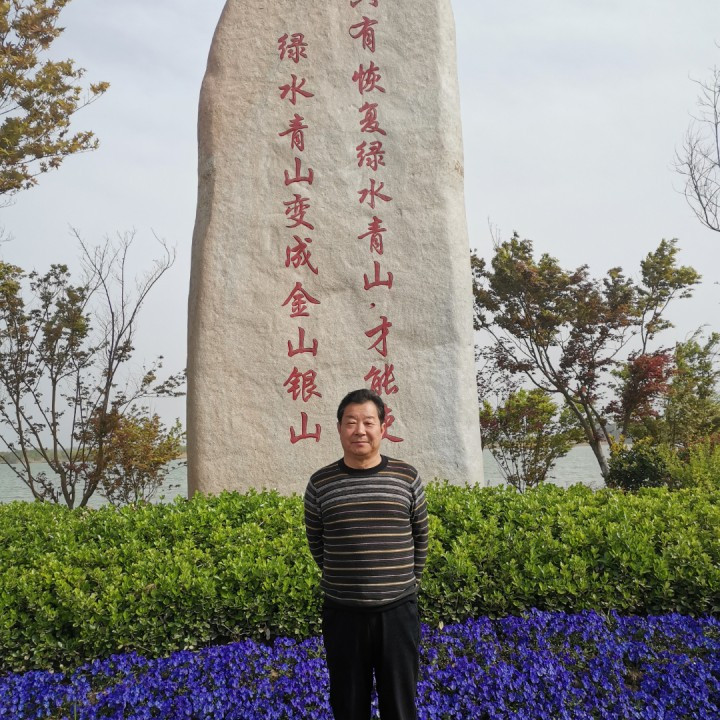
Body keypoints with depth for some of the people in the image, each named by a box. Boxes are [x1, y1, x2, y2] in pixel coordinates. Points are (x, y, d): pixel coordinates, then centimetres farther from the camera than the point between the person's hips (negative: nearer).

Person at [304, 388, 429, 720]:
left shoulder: (407, 478, -2)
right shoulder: (320, 483, -2)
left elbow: (420, 538, 9)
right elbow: (316, 544, 10)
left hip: (398, 610, 0)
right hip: (342, 612, 0)